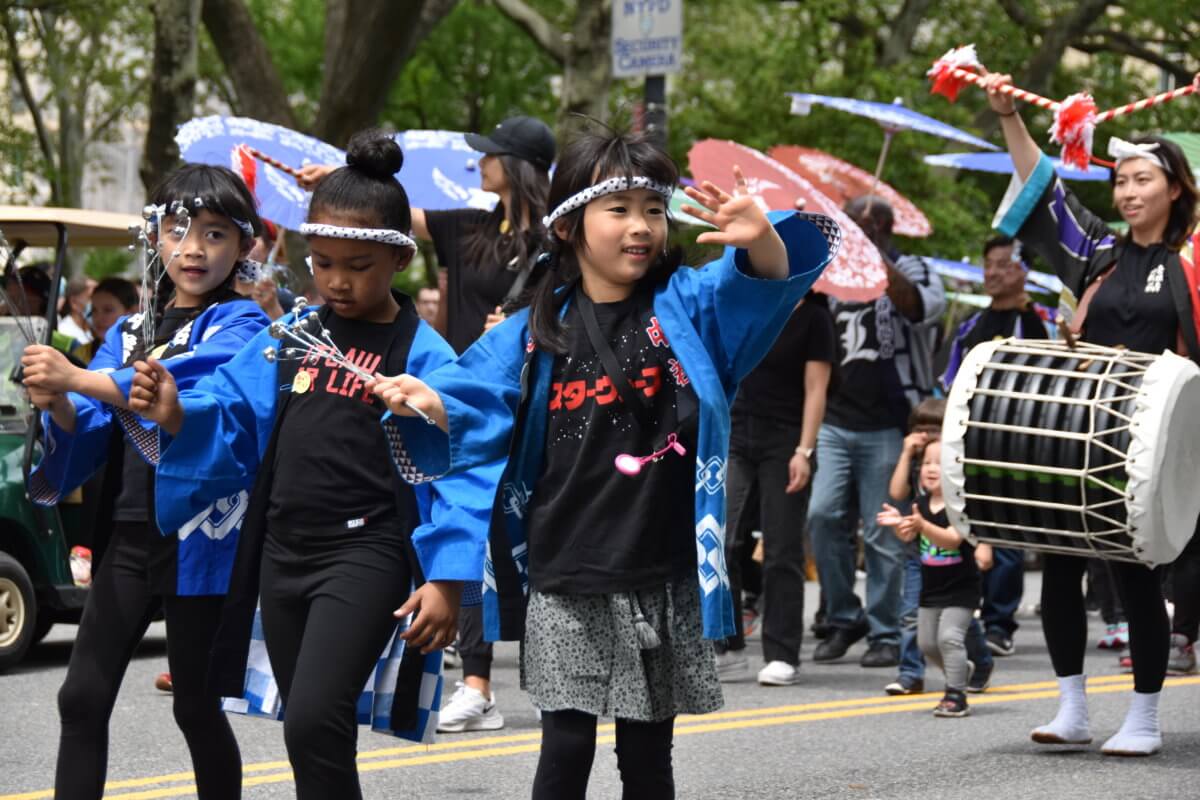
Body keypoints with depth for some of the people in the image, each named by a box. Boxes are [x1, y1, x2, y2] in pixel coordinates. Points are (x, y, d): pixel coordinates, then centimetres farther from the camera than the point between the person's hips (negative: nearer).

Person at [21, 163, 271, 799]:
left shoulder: (239, 325, -3)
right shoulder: (130, 332, 16)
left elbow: (194, 380, -24)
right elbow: (91, 432, 7)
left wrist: (79, 378, -31)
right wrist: (59, 404, -16)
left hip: (199, 540, -5)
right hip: (128, 533, 5)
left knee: (196, 706, 1)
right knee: (82, 698, 1)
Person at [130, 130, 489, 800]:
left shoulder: (422, 355, -8)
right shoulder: (292, 336, 8)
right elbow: (232, 418, 10)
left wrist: (446, 579, -17)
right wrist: (178, 414, -11)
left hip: (365, 556, -6)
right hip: (283, 550, 6)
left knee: (314, 720, -20)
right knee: (308, 726, 14)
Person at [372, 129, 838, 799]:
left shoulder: (687, 306, 1)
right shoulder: (534, 334, 3)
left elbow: (768, 278, -12)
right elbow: (474, 405, 2)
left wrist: (761, 237, -35)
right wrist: (426, 400, -20)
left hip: (663, 581, 0)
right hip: (566, 582, 0)